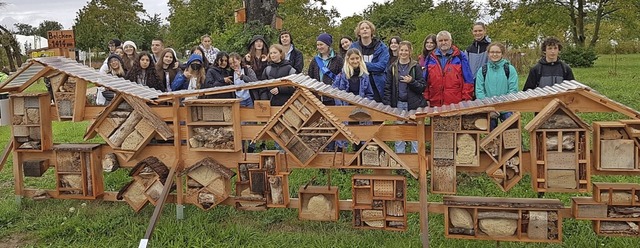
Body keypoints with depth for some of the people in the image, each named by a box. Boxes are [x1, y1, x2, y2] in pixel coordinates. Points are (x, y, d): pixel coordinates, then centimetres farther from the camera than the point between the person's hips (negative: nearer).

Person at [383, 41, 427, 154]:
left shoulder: (416, 67, 2)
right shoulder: (392, 68, 7)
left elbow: (422, 87, -1)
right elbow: (388, 88, 6)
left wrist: (411, 81, -18)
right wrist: (387, 105, -3)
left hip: (413, 104, -2)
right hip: (398, 104, 2)